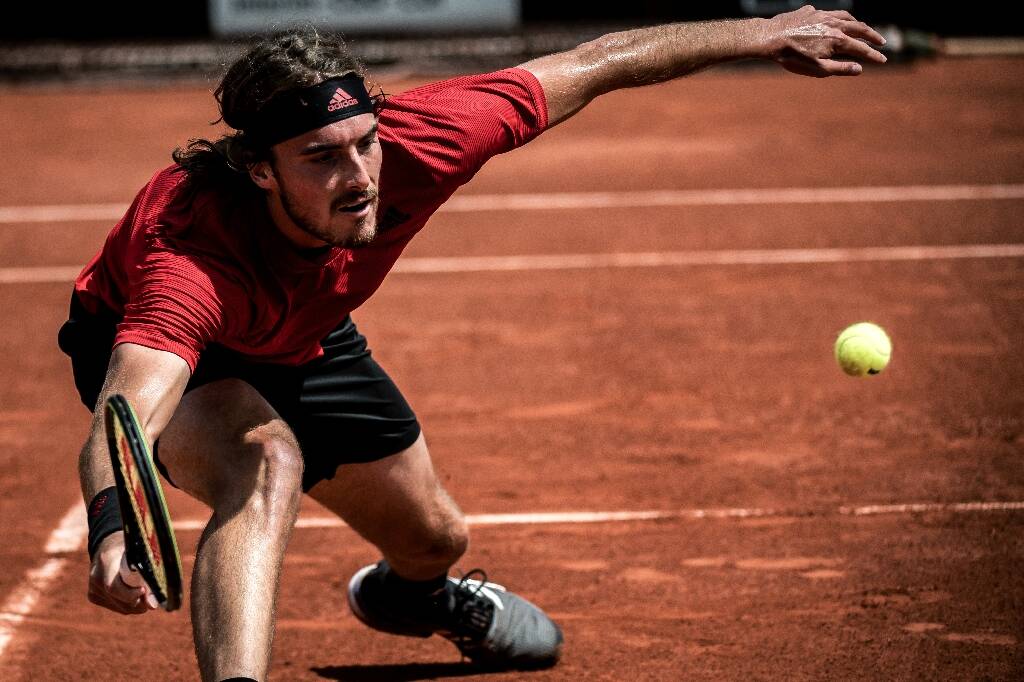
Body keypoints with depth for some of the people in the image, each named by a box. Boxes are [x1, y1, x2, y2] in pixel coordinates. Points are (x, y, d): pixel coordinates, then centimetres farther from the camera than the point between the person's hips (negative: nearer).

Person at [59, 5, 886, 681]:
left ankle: (408, 593, 60)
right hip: (153, 345, -5)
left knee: (435, 538, 22)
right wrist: (113, 529, -85)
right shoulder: (190, 252, -49)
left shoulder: (412, 144, -36)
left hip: (301, 343, 5)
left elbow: (586, 68, -22)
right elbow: (122, 420, -63)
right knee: (267, 463, -39)